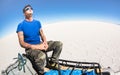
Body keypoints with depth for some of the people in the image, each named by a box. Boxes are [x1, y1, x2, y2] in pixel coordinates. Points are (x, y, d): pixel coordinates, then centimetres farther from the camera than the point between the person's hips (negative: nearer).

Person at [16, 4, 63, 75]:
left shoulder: (37, 22, 9)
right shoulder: (21, 25, -8)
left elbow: (42, 35, 11)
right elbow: (22, 43, -14)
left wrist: (45, 43, -13)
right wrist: (36, 46, -25)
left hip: (40, 44, 6)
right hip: (30, 48, -6)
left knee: (59, 44, -6)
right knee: (42, 56, -39)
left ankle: (53, 63, 6)